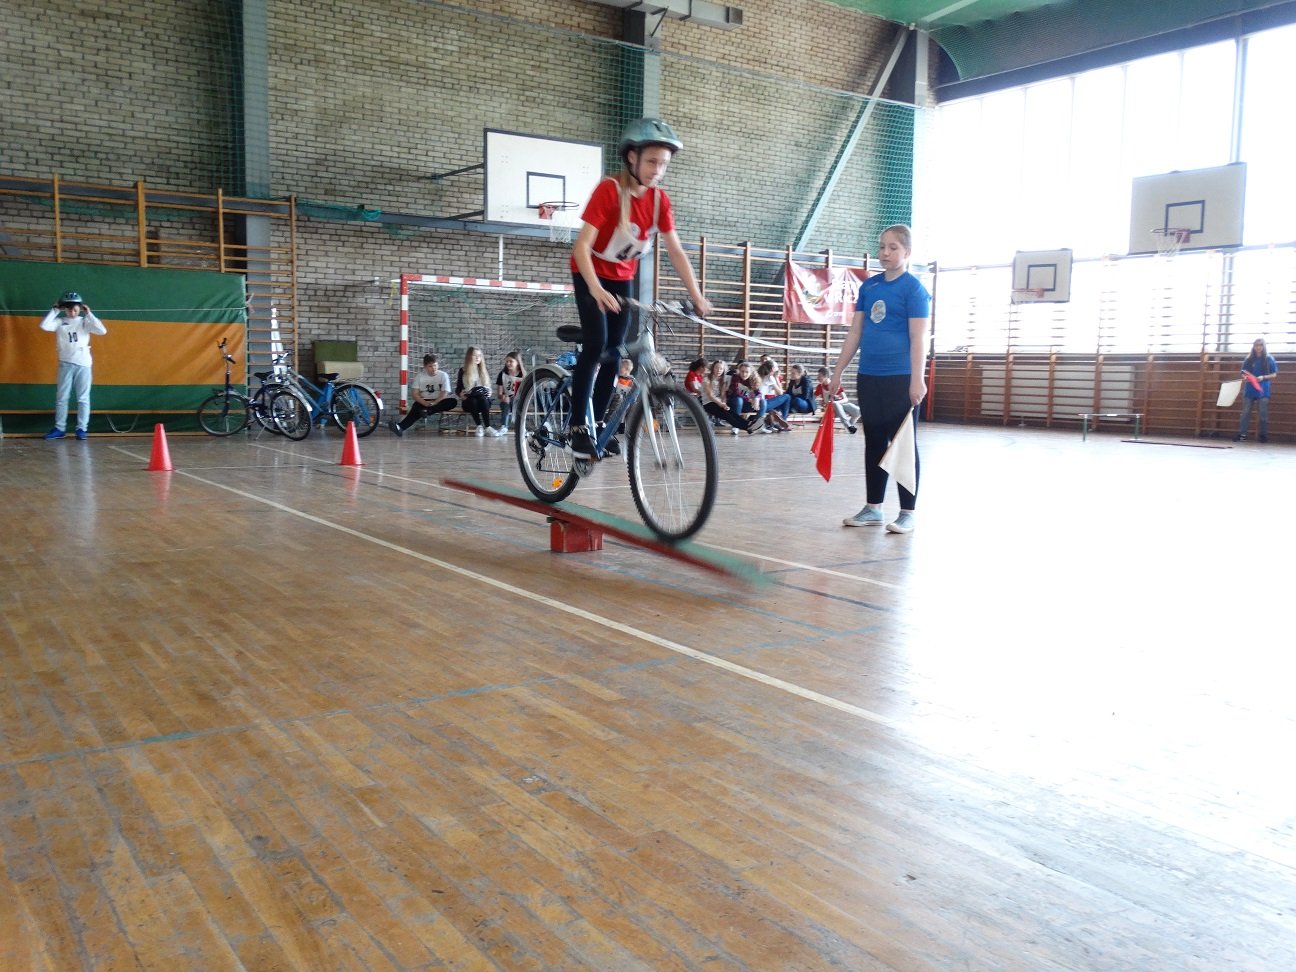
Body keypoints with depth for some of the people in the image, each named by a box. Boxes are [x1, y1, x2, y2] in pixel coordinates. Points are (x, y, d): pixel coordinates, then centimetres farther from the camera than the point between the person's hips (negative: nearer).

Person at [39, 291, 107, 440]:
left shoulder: (85, 321, 4)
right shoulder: (60, 322, 4)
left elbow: (102, 330, -10)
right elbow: (44, 326, -12)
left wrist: (89, 314, -8)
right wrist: (55, 310, -4)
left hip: (84, 363, -1)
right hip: (65, 364, 1)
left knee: (83, 398, 2)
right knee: (61, 397, 4)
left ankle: (82, 429, 6)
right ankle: (59, 429, 10)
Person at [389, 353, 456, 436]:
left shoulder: (443, 375, -2)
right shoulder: (420, 377, 2)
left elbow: (445, 393, -10)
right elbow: (415, 393, -3)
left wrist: (434, 403, -27)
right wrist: (424, 403, -22)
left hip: (440, 401, 0)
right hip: (424, 401, 0)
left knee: (453, 401, -31)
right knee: (416, 407, -33)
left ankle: (427, 411, -44)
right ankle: (401, 427, -51)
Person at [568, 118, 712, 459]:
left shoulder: (660, 200, -10)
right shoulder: (609, 190, -26)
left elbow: (676, 252, -7)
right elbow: (582, 245, -32)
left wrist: (697, 297, -13)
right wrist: (597, 290, -45)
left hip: (623, 277, 6)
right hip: (591, 274, -5)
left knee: (614, 352, 3)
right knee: (595, 344, -20)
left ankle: (597, 422, 15)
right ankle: (579, 426, -14)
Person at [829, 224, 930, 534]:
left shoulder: (913, 288, -5)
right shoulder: (868, 286, 11)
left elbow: (918, 338, -11)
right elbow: (855, 332, 14)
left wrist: (917, 380, -18)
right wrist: (838, 372, 12)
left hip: (900, 379, -6)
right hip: (868, 377, 6)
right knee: (874, 444, 13)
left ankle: (907, 512, 9)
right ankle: (873, 508, 22)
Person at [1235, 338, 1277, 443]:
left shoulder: (1269, 359, 2)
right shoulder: (1249, 359, 8)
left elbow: (1274, 374, 2)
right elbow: (1243, 373, 13)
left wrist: (1263, 377, -15)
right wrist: (1245, 378, -11)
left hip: (1263, 390, -2)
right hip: (1250, 389, 2)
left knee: (1263, 413, -2)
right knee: (1245, 412, -1)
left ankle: (1263, 434, 4)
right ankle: (1242, 434, 0)